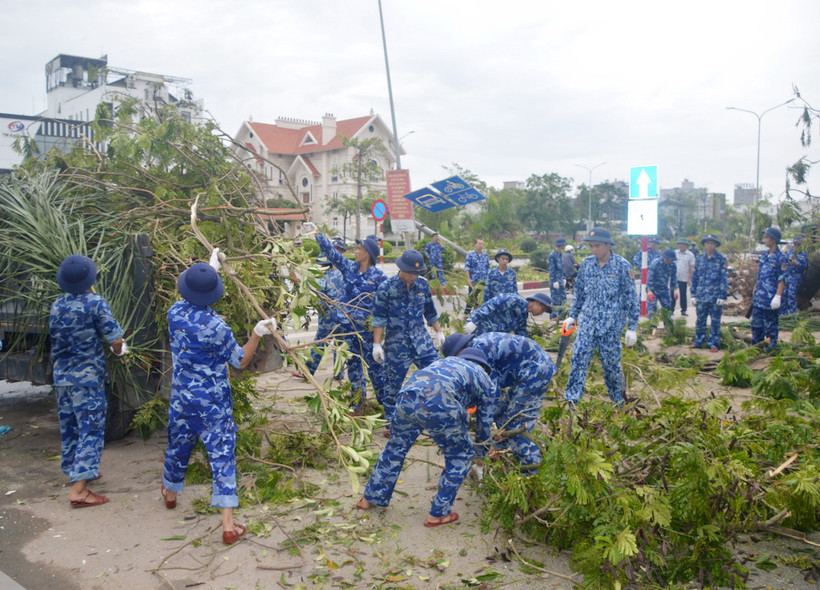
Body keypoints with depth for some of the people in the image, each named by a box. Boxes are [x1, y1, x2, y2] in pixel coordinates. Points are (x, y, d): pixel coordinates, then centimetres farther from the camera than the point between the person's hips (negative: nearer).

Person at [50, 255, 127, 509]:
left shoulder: (57, 305, 3)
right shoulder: (96, 303, -14)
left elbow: (56, 338, 13)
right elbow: (116, 340, -16)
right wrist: (119, 351, 6)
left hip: (62, 375, 7)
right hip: (87, 376, -7)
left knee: (69, 426, 19)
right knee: (91, 428, -4)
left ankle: (74, 471, 36)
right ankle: (78, 489, -9)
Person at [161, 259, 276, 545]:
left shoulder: (175, 312, -6)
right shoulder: (216, 326, -21)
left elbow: (189, 302, 20)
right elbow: (241, 361, -10)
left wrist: (211, 268, 27)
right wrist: (257, 334, -16)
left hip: (181, 396, 5)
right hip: (213, 400, -5)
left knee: (178, 444, 25)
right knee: (222, 453, -3)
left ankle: (170, 493, 51)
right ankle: (228, 524, -5)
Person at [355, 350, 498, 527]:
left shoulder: (448, 360, 38)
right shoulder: (485, 380, 26)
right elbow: (485, 421, 30)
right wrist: (480, 452, 49)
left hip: (407, 396, 5)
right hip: (439, 406, -5)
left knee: (396, 446, 29)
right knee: (460, 456, 20)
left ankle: (371, 498, 42)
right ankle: (438, 514, 25)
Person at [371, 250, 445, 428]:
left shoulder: (423, 284, 2)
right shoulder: (386, 288, -11)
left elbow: (430, 311, 14)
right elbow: (379, 319, -9)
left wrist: (439, 332, 17)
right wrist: (377, 344, -12)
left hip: (421, 339, 4)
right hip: (396, 343, -4)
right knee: (393, 382, 6)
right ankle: (390, 422, 22)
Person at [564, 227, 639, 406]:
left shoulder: (621, 266, -7)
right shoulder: (586, 264, 5)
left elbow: (631, 298, -4)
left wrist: (632, 328, -5)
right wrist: (572, 315, 14)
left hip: (611, 324, -3)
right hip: (587, 321, 3)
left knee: (611, 362, 5)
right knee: (578, 357, -5)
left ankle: (618, 400, 25)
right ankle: (571, 400, 0)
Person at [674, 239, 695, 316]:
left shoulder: (690, 255, 0)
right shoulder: (674, 253, 6)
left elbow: (692, 267, -1)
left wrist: (689, 278, -7)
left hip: (684, 278, -2)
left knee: (683, 295, 4)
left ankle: (683, 310, 12)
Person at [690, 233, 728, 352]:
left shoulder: (721, 259, 0)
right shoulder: (699, 259, 8)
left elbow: (724, 279, -2)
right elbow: (694, 277, 11)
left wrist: (722, 296, -8)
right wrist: (693, 295, 7)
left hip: (715, 297, -3)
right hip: (701, 296, 3)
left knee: (715, 322, 3)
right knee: (700, 320, 10)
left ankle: (714, 344, 11)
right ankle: (698, 341, 22)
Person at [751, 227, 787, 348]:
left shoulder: (781, 258, -9)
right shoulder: (763, 256, 13)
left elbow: (782, 280, -13)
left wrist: (777, 297, -19)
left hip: (771, 300, -7)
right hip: (758, 299, 7)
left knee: (770, 325, 1)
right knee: (756, 324, 13)